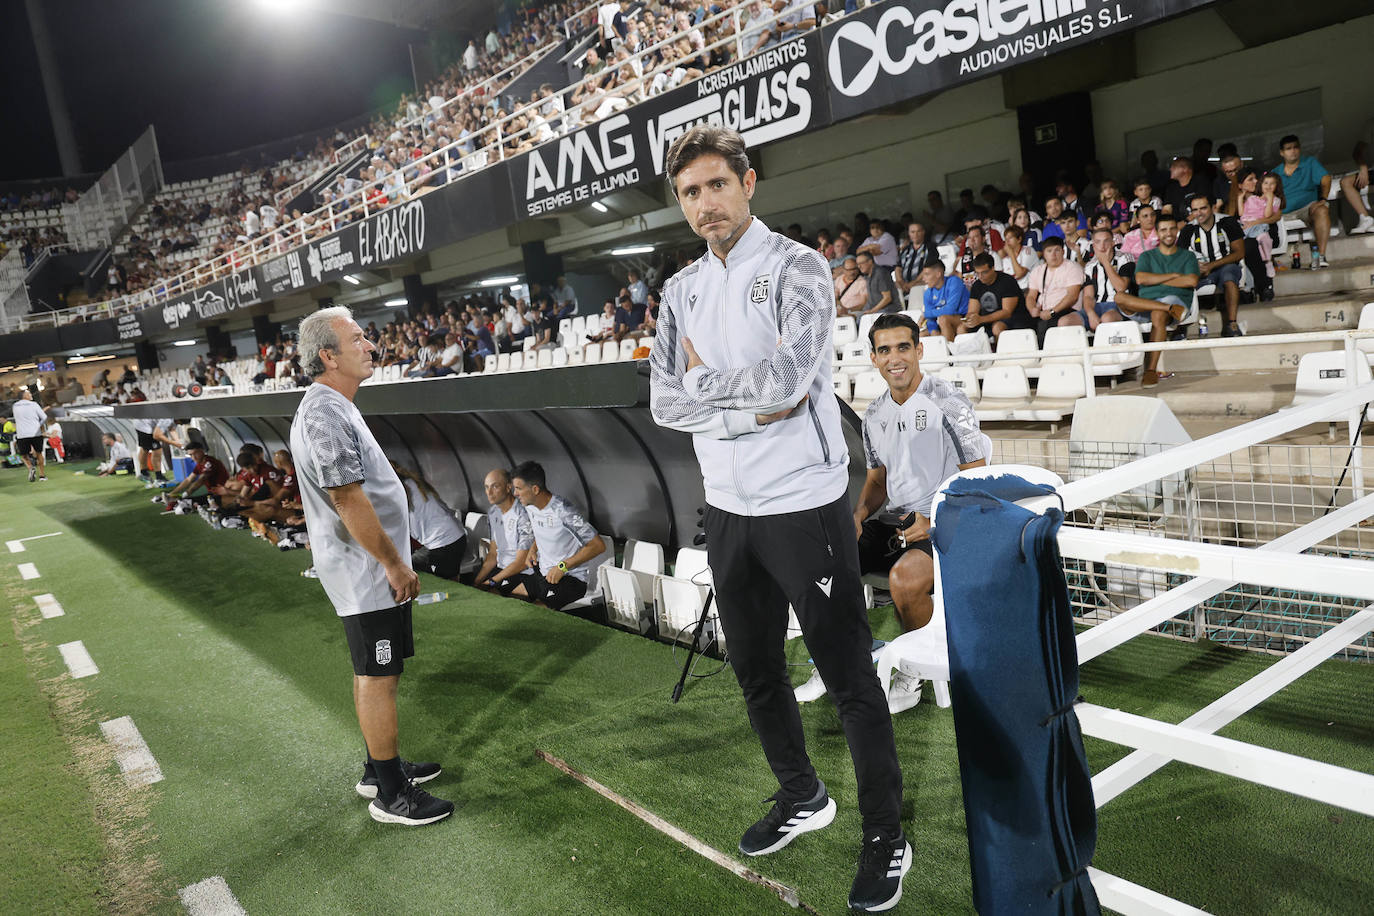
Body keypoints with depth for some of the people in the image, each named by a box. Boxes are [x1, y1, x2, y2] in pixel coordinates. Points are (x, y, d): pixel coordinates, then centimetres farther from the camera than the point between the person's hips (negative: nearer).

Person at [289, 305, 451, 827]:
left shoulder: (331, 408, 14)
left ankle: (380, 769, 33)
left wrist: (391, 561, 22)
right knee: (378, 678, -2)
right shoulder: (326, 416, -21)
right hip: (367, 573, -11)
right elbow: (349, 501, -25)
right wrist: (395, 564, -19)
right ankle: (391, 794, 8)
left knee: (372, 673, 19)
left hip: (366, 570, 11)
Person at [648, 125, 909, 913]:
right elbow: (666, 404, 0)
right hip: (728, 506, 7)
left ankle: (886, 839, 22)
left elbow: (787, 379, -23)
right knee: (756, 668, 19)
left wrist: (703, 378, -8)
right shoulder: (683, 289, 8)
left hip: (804, 502, -6)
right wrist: (751, 408, -13)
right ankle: (802, 798, 41)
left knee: (850, 676, 4)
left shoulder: (796, 268, -9)